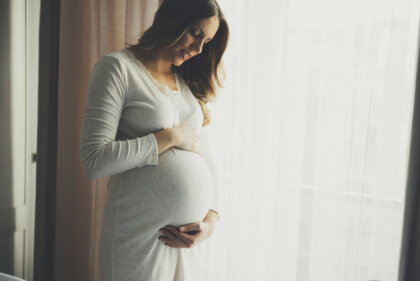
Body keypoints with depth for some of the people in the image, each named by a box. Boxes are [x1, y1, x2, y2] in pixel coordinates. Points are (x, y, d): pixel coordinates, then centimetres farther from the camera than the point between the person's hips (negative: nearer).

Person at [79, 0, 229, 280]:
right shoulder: (118, 67, -7)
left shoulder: (189, 82, 12)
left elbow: (208, 163, 11)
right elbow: (95, 161, -17)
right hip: (140, 236, -6)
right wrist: (171, 136, -14)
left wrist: (211, 220, -3)